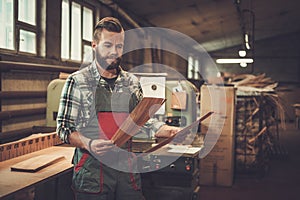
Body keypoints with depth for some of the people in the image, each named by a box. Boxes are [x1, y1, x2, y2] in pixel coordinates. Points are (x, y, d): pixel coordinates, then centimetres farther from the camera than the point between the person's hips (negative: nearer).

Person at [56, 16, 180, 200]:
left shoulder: (132, 82, 10)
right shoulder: (77, 81, -3)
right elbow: (64, 128, -4)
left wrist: (169, 130, -2)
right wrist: (88, 144, -21)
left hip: (127, 168, 4)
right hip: (92, 172, -4)